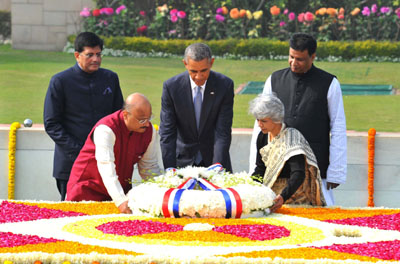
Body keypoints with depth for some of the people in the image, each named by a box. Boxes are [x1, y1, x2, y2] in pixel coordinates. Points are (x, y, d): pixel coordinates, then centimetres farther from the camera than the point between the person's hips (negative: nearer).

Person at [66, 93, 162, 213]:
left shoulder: (149, 130, -6)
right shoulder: (106, 129, -26)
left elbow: (149, 167, 2)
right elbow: (106, 169, -35)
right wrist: (120, 201, -45)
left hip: (120, 189, 5)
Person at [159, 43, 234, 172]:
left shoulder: (225, 85, -10)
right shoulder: (171, 86, -10)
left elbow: (223, 132, -13)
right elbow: (167, 133, -11)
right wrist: (170, 170, -20)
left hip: (213, 160, 0)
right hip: (183, 161, 0)